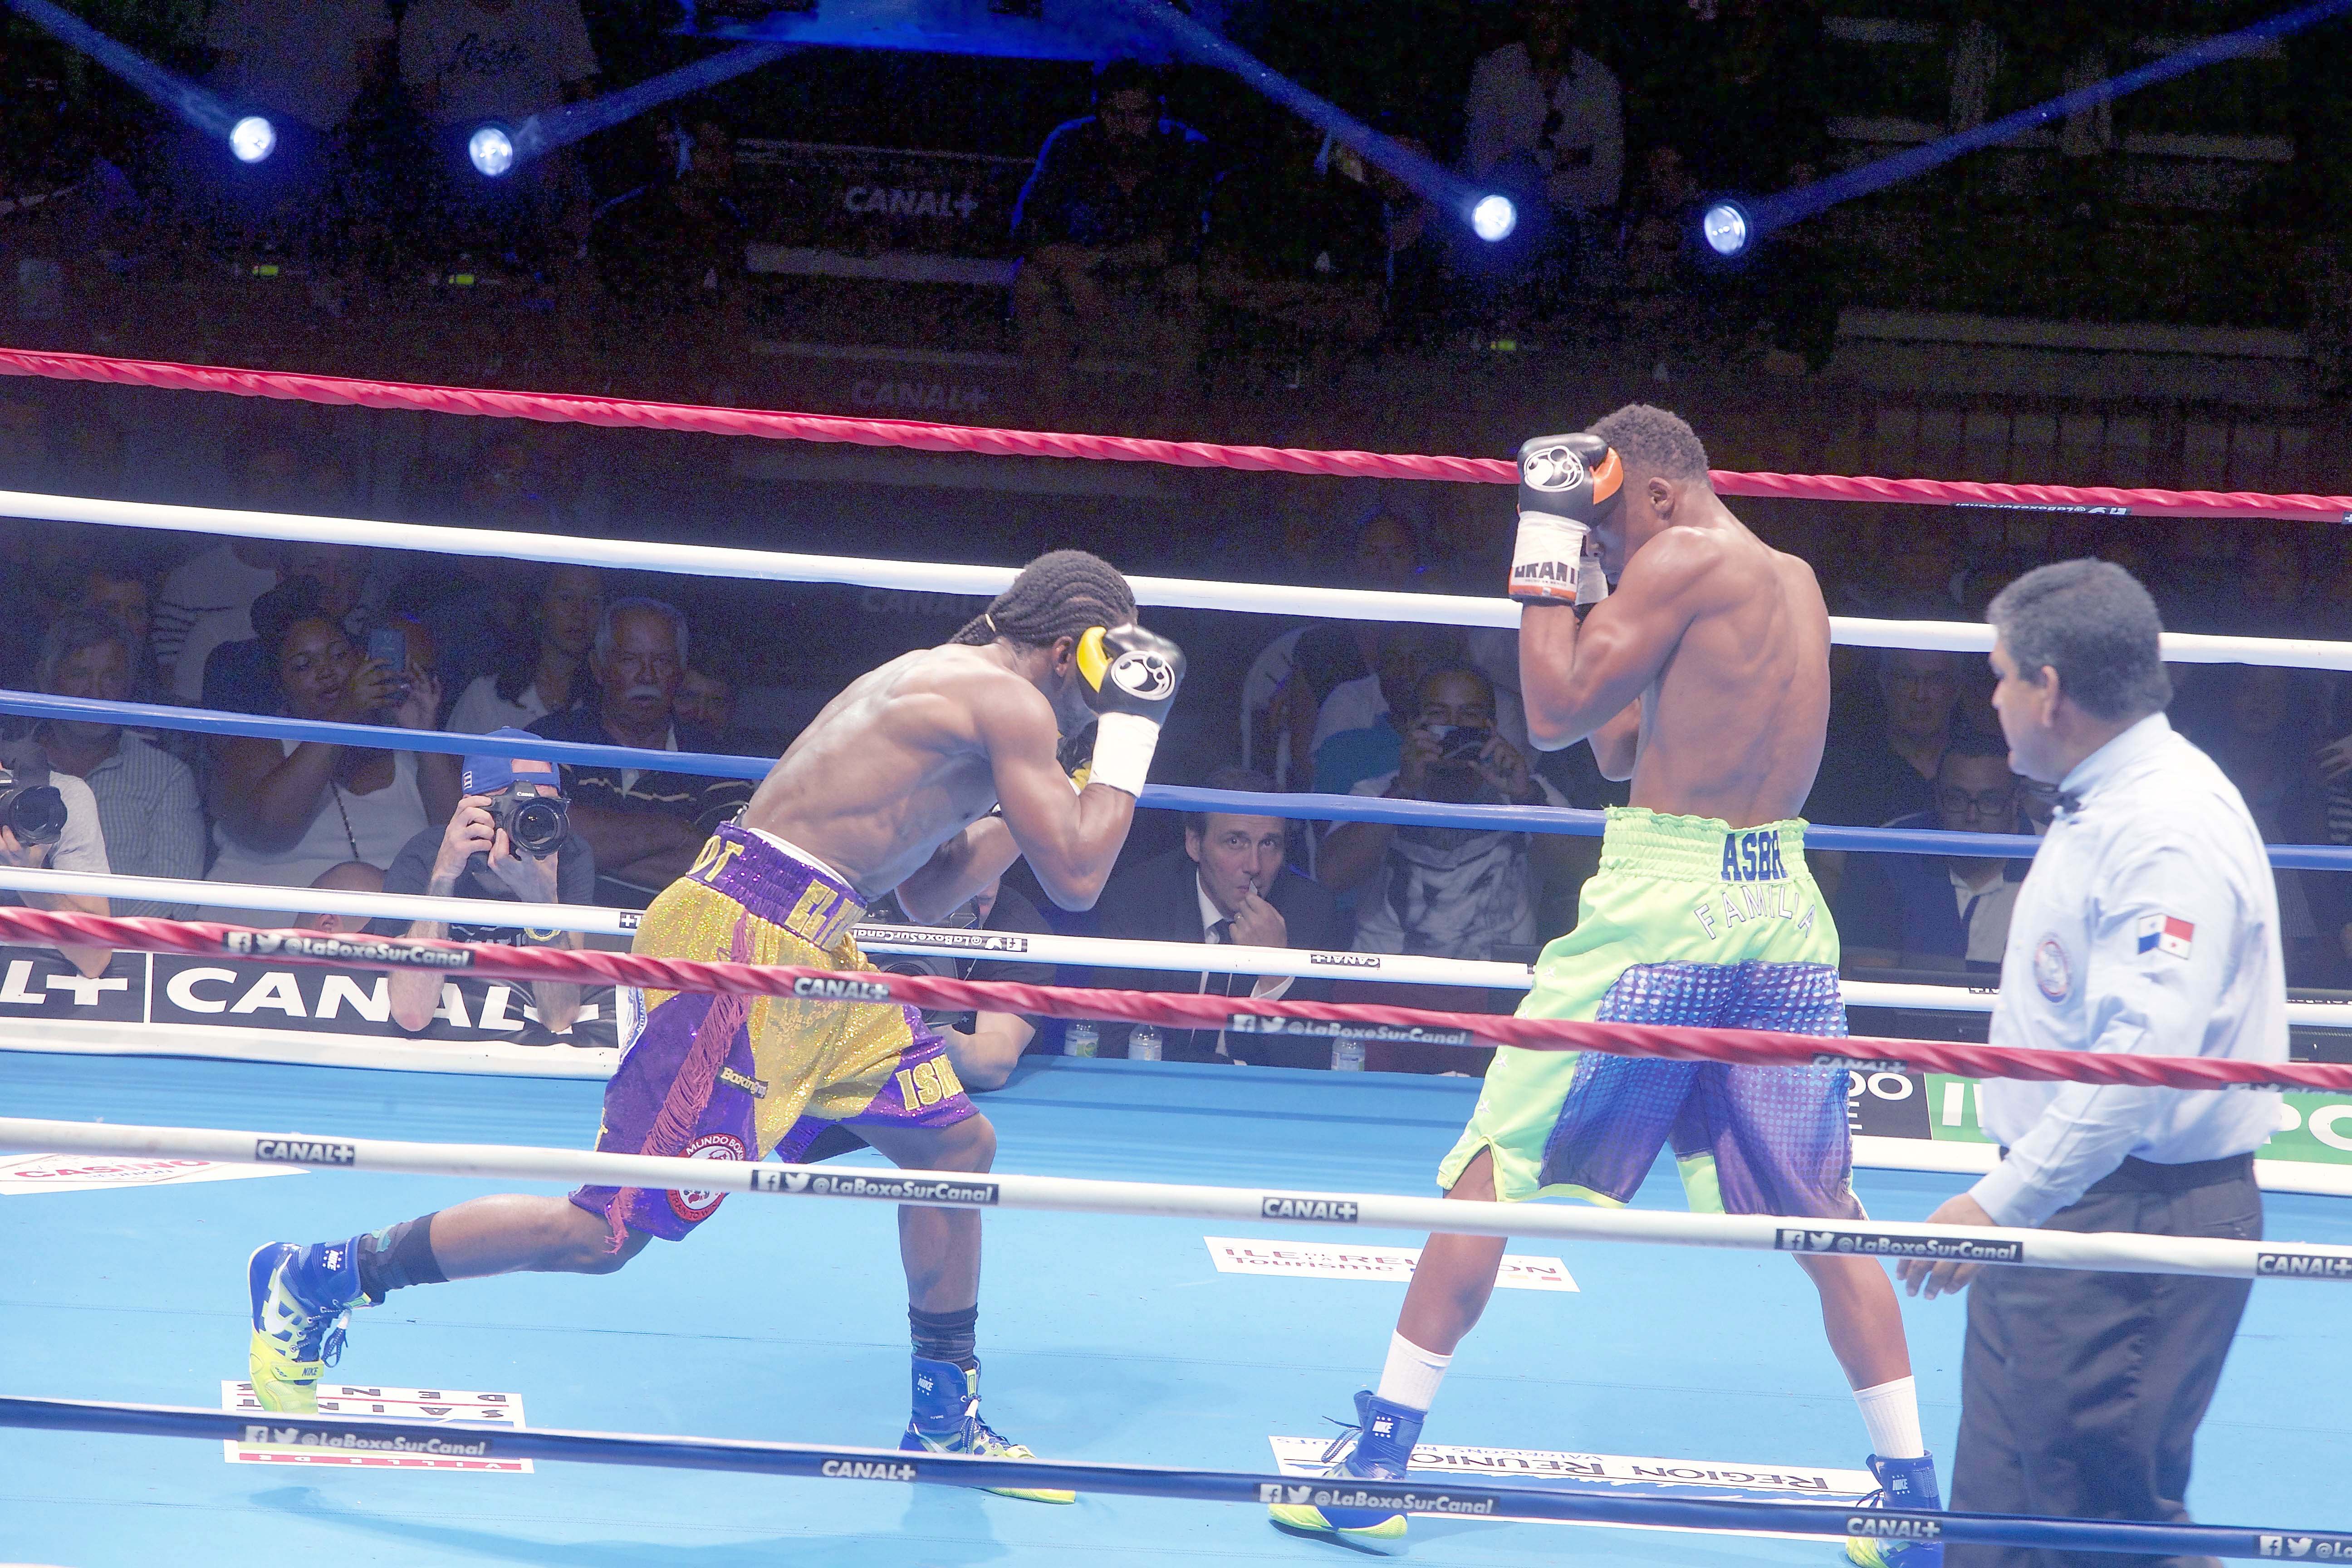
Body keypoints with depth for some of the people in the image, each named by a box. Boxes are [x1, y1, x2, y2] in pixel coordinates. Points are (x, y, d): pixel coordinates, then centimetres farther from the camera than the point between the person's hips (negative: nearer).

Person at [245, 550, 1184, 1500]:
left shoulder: (944, 683, 21)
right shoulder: (1009, 700, -9)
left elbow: (928, 897, 27)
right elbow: (1075, 881, -11)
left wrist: (1029, 809, 24)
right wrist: (1129, 742, 1)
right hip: (749, 943, -11)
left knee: (956, 1144, 16)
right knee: (610, 1231, -8)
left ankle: (945, 1423, 27)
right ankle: (316, 1280, 3)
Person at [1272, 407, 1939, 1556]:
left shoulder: (1683, 560, -6)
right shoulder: (1795, 584, 18)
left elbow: (1557, 715, -6)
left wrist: (1547, 551, 2)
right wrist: (1589, 588, 20)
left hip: (1668, 900, -7)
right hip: (1785, 909, 7)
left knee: (1493, 1167, 2)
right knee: (1818, 1210, 11)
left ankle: (1379, 1456, 5)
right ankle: (1913, 1501, 11)